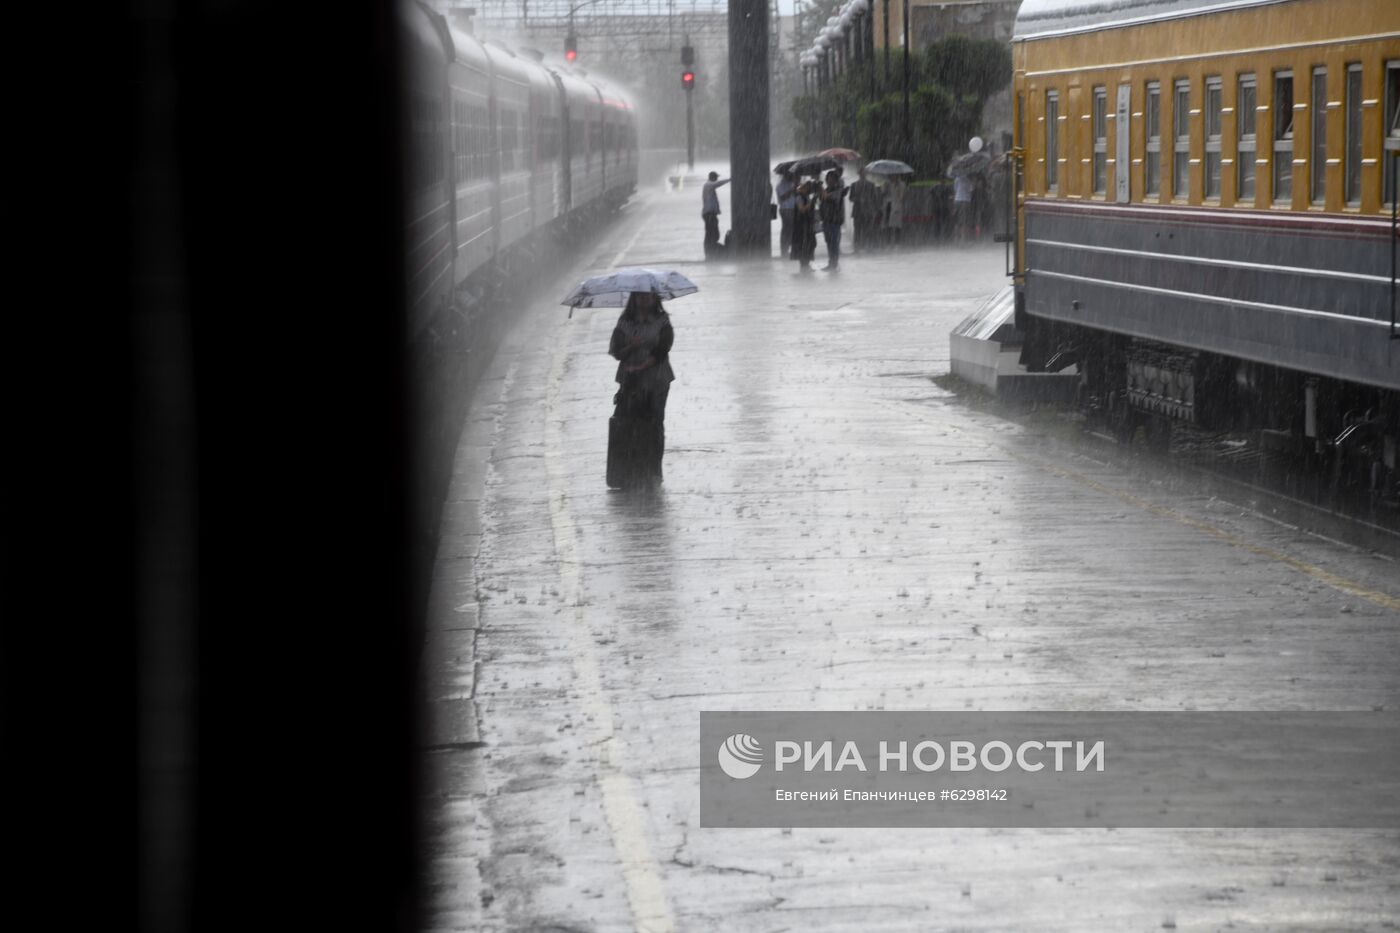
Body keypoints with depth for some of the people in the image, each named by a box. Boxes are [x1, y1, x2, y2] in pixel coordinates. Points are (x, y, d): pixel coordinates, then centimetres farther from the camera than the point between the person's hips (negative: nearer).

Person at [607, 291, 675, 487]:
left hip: (656, 380, -1)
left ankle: (652, 472, 2)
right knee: (626, 424, -7)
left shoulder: (662, 322, 3)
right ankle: (627, 473, -4)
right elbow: (617, 353, 2)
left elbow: (662, 349, -6)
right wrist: (632, 346, -19)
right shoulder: (625, 323, 7)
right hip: (631, 382, 1)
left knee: (654, 423, -4)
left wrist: (641, 367, -16)